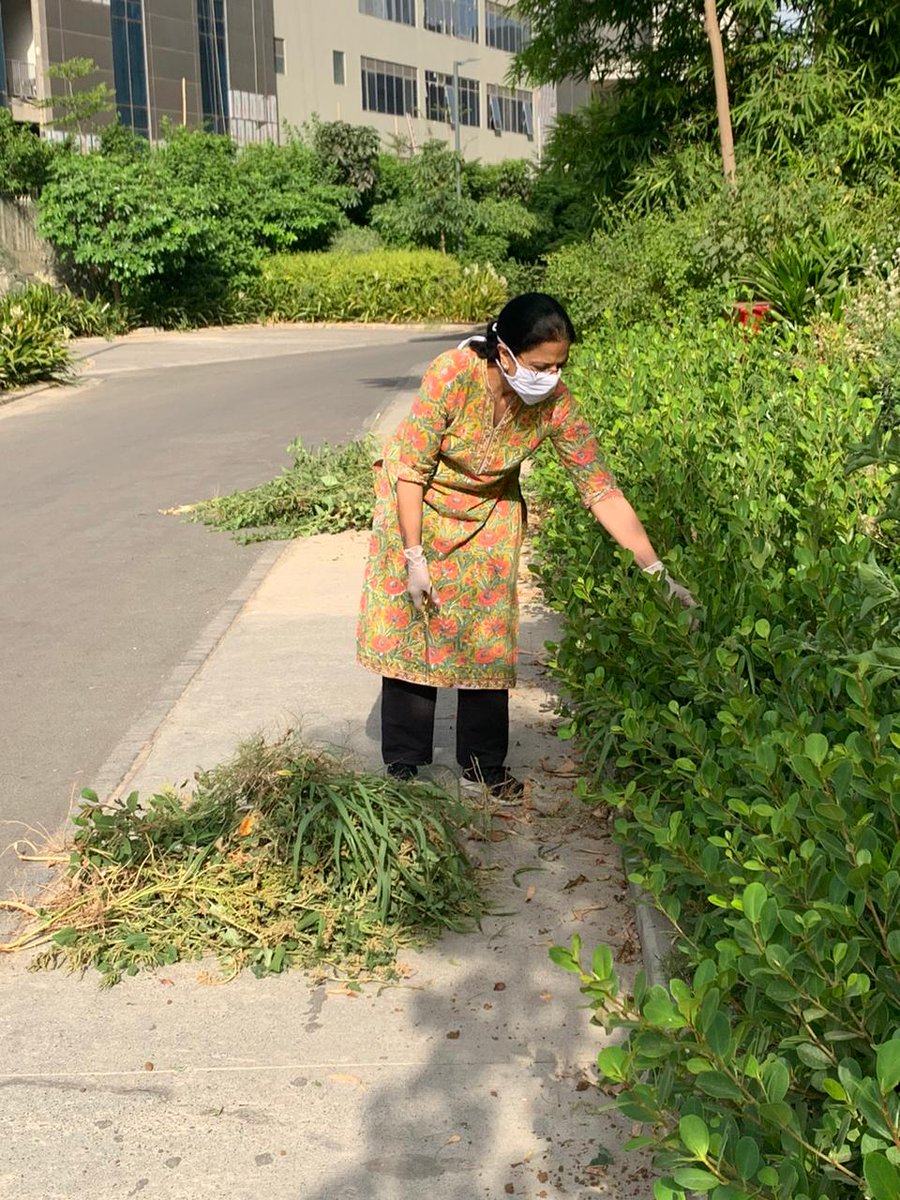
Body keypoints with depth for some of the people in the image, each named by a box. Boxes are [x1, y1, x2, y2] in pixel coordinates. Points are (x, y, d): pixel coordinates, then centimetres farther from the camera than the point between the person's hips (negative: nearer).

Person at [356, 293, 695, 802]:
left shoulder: (556, 404, -26)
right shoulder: (452, 374, -35)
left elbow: (602, 491, -20)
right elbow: (412, 469, -25)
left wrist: (657, 570, -23)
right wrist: (414, 557, -22)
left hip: (489, 513, 2)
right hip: (415, 502, -2)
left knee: (488, 635, 3)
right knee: (410, 627, 1)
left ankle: (484, 765, 17)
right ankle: (404, 765, 14)